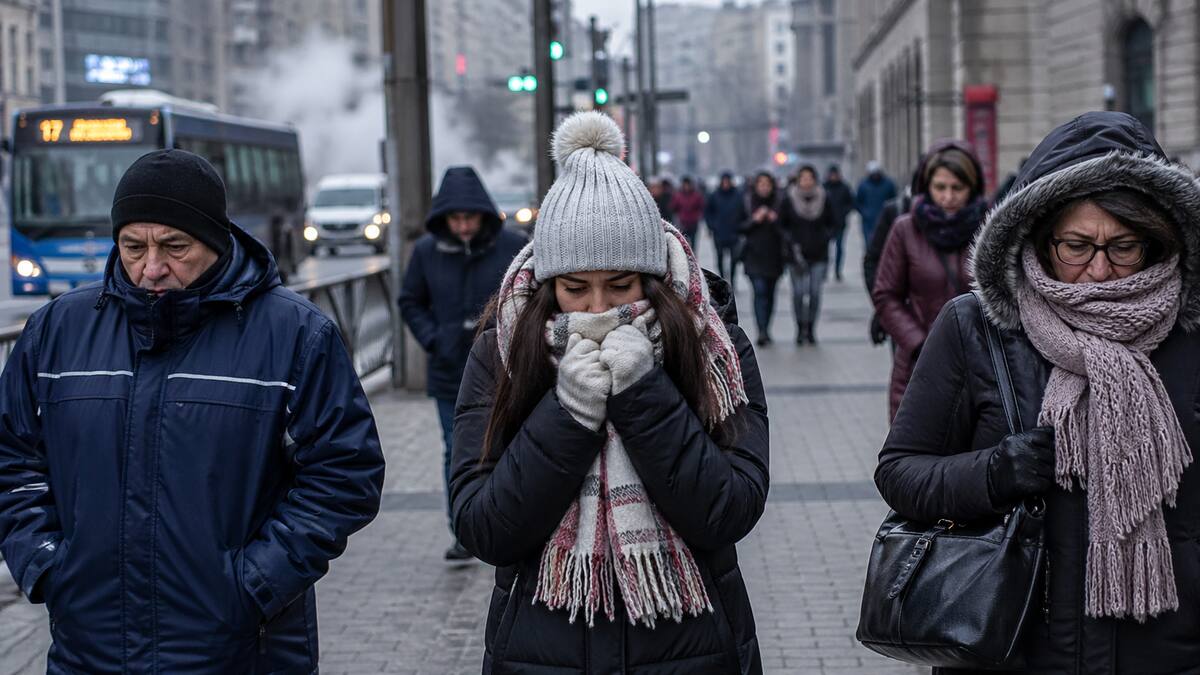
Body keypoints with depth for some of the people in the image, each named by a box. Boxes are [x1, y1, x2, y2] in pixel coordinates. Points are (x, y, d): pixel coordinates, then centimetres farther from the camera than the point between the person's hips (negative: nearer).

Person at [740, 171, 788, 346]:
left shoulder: (780, 203, 3)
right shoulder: (747, 203, 3)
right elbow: (739, 228, 2)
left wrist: (776, 221, -14)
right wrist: (754, 220, -13)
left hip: (774, 255, 2)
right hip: (754, 255, -2)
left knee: (769, 293, 9)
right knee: (760, 291, -14)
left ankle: (765, 330, 23)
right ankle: (762, 332, -20)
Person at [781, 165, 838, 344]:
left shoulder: (824, 199, 3)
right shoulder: (789, 200, 0)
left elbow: (833, 224, 12)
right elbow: (782, 226, 6)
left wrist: (825, 238, -3)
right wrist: (792, 243, -7)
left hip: (818, 255, 1)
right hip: (797, 255, -1)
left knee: (815, 293, -1)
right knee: (798, 292, -7)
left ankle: (811, 329, 10)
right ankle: (800, 328, 6)